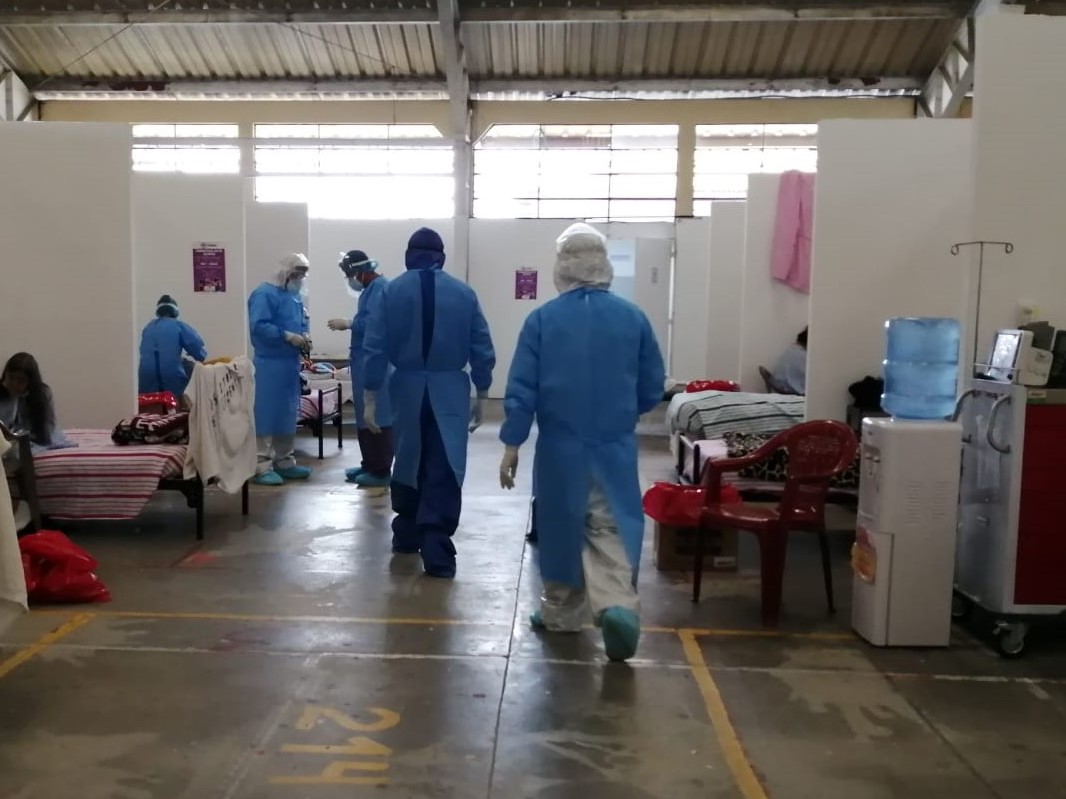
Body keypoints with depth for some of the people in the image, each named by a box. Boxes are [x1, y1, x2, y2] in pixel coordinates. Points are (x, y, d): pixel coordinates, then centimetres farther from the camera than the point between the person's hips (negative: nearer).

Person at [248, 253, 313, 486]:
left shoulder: (295, 296, 15)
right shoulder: (265, 294, -10)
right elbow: (259, 326, -21)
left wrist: (303, 337, 1)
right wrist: (289, 337, -24)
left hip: (291, 364, 9)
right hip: (270, 365, -9)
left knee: (288, 414, 13)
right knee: (266, 414, -7)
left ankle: (285, 461, 23)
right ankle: (262, 466, -3)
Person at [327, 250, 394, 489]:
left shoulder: (380, 288, -15)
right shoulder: (371, 289, 17)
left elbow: (372, 323, -25)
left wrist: (346, 324, -15)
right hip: (366, 361, 11)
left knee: (377, 417, -6)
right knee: (365, 415, 15)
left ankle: (381, 471, -2)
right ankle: (369, 464, 24)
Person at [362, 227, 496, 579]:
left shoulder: (393, 291, 0)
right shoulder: (464, 293, 1)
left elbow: (376, 349, -3)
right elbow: (482, 350, 2)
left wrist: (371, 399, 2)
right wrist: (481, 396, 11)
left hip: (407, 388, 1)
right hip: (449, 390, -1)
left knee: (408, 462, 18)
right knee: (444, 469, -1)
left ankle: (407, 534, 31)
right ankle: (437, 549, -8)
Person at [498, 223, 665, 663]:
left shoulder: (542, 319, -6)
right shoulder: (633, 317, -2)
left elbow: (521, 388, -7)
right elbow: (653, 387, 5)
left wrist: (511, 445, 0)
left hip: (560, 445, 0)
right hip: (615, 446, 1)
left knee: (561, 527, 14)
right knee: (613, 528, 4)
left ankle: (562, 611, 26)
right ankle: (618, 604, -17)